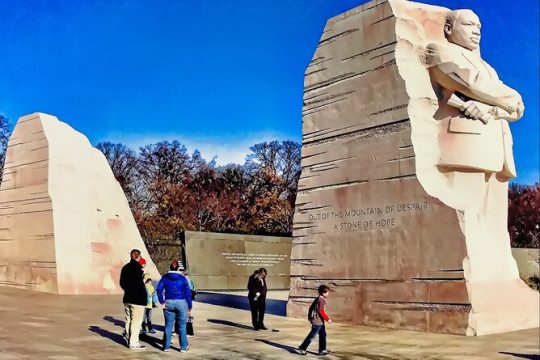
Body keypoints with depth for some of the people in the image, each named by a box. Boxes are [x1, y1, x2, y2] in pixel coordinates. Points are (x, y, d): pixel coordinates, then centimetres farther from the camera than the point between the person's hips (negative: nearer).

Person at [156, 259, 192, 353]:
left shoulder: (165, 277, 4)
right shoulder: (182, 278, 0)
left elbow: (159, 289, -7)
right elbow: (188, 293, -2)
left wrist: (162, 301, -6)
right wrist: (189, 307, 2)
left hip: (169, 303, 2)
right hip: (181, 303, -2)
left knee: (168, 325, 9)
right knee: (182, 326, 5)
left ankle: (166, 346, 13)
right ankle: (183, 347, 8)